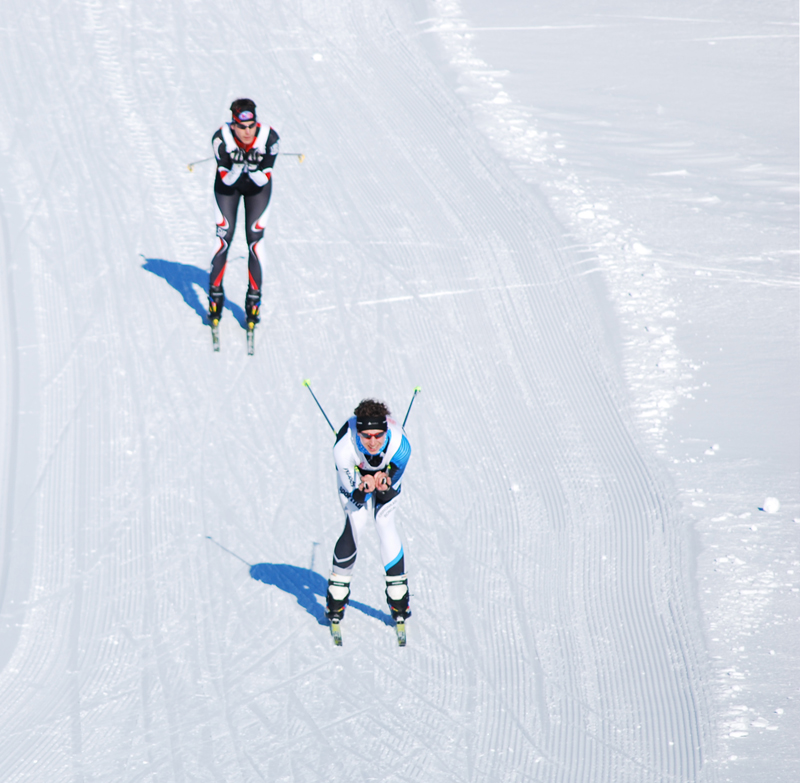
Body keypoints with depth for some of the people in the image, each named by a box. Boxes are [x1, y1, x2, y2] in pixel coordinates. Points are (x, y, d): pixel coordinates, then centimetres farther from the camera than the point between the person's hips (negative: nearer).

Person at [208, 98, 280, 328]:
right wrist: (237, 167, -43)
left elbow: (265, 179, -24)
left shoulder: (269, 138, -32)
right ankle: (215, 293, 8)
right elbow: (227, 179, -26)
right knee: (224, 235, -6)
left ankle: (254, 297, 2)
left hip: (257, 185, 0)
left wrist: (253, 170, -42)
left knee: (255, 236, -7)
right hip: (228, 184, 0)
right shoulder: (221, 138, -33)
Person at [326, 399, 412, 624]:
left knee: (385, 525, -11)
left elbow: (394, 485, -22)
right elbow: (352, 489, -26)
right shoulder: (344, 448, -39)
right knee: (355, 525, -16)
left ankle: (398, 599, 1)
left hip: (387, 473, 1)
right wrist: (363, 487, -48)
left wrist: (385, 484, -44)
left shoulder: (399, 444, -37)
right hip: (354, 476, -1)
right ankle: (337, 598, -2)